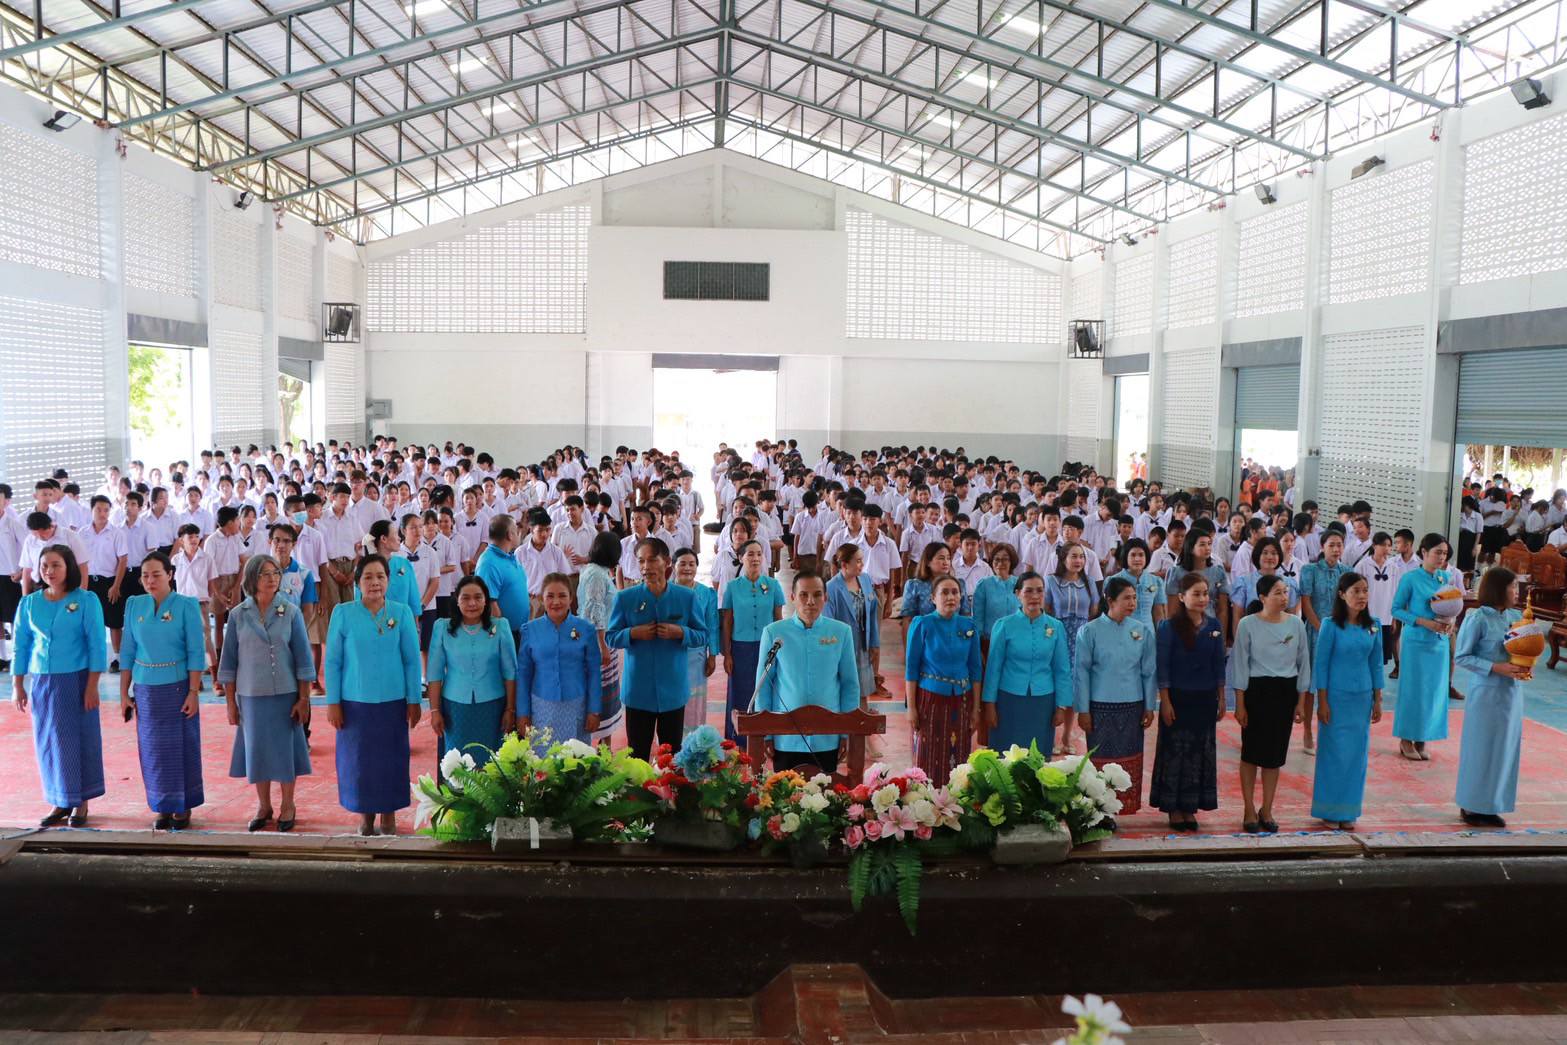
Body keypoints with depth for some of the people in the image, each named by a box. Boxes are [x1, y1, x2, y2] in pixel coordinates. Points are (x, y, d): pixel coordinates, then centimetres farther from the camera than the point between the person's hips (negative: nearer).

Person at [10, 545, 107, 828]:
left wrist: (92, 685, -10)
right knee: (48, 742, 8)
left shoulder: (86, 600, -6)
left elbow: (97, 645, -6)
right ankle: (59, 802, 19)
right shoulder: (29, 603, 4)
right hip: (42, 682, 3)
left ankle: (81, 801, 15)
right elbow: (21, 646, 9)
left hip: (76, 680, -3)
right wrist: (17, 686, 7)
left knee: (79, 739, 3)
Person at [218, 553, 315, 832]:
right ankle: (263, 806, 27)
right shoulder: (238, 615, -1)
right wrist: (230, 702, 3)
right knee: (257, 749, 10)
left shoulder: (291, 612, -3)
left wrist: (304, 698, -5)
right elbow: (229, 661, 4)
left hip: (285, 694, -1)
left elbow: (303, 658, -2)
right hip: (251, 695, 1)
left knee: (285, 748, 6)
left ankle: (287, 806, 22)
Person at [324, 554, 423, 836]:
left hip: (393, 701, 0)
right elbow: (332, 661, 0)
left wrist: (414, 701, -1)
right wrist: (333, 702, -2)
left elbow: (412, 660, 0)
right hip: (355, 701, 0)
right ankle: (365, 816, 27)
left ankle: (388, 815, 25)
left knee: (391, 758, 8)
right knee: (358, 759, 8)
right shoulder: (343, 613, -4)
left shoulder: (401, 612, -3)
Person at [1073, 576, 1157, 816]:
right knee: (1101, 759, 3)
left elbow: (1149, 672, 8)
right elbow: (1081, 671, -3)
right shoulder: (1090, 631, -5)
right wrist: (1083, 710, -4)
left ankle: (1126, 804, 20)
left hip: (1133, 706, 3)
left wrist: (1150, 707, 6)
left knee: (1130, 759, 7)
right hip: (1100, 706, -3)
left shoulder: (1143, 631, 4)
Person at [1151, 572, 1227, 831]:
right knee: (1175, 751, 4)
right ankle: (1173, 808, 15)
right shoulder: (1170, 626, -10)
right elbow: (1162, 665, -9)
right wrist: (1165, 701, -11)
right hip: (1178, 697, -4)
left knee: (1200, 751, 10)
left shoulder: (1213, 625, 2)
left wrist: (1221, 698, 8)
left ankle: (1190, 807, 22)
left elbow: (1218, 664, 8)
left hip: (1205, 699, 4)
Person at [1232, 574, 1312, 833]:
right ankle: (1249, 811, 15)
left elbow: (1303, 661, 8)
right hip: (1257, 690, -3)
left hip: (1286, 691, 3)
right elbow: (1240, 664, -5)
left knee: (1275, 753, 9)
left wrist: (1300, 700, 6)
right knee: (1251, 752, 4)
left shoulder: (1296, 623, 2)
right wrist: (1240, 704, -7)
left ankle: (1266, 810, 21)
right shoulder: (1248, 624, -7)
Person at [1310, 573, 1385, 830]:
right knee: (1334, 754, 2)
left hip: (1362, 698, 4)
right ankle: (1329, 810, 14)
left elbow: (1376, 664, 9)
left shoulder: (1373, 626, 3)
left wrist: (1377, 700, 8)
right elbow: (1320, 664, -7)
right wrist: (1322, 702, -9)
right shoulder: (1331, 625, -8)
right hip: (1337, 696, -4)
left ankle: (1348, 811, 20)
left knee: (1357, 754, 8)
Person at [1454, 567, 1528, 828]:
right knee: (1481, 749, 2)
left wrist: (1524, 666, -6)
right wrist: (1496, 667, -20)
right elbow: (1461, 657, -12)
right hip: (1486, 692, -6)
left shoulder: (1514, 616, 4)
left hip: (1511, 692, 6)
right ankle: (1472, 806, 15)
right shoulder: (1478, 619, -13)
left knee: (1505, 749, 11)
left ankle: (1492, 806, 22)